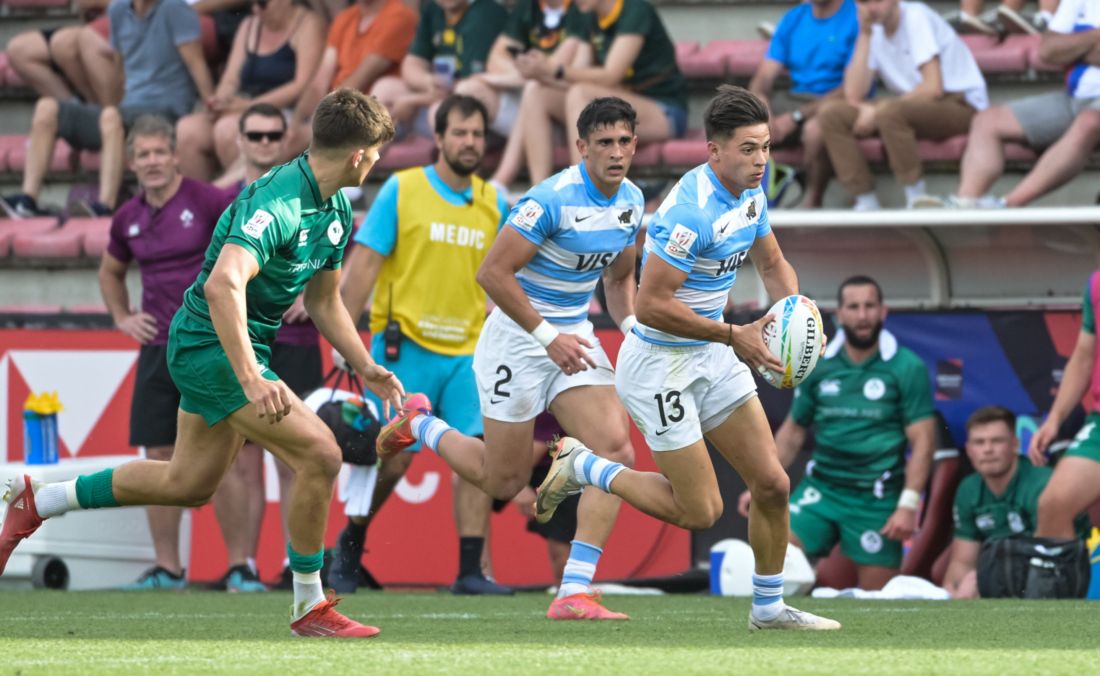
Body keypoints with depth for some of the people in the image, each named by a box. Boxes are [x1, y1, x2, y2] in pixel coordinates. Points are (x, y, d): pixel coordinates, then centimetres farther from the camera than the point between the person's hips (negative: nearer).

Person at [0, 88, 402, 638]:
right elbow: (222, 285, -39)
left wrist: (365, 367, 11)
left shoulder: (336, 211, 6)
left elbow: (323, 300, 19)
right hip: (210, 346, -10)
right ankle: (309, 607, -5)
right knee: (318, 453, -16)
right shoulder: (277, 203, -27)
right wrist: (250, 380, -44)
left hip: (222, 350, 10)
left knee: (188, 483, 19)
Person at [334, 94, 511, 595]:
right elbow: (364, 263, -4)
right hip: (405, 346, -3)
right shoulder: (402, 189, -3)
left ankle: (470, 570, -7)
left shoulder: (493, 203, 9)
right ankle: (350, 545, 23)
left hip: (467, 350, 4)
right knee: (391, 457, -3)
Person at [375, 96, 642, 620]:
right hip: (517, 337, -6)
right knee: (503, 481, 3)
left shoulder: (632, 201, 2)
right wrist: (548, 336, -23)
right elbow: (493, 273, -22)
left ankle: (574, 593, -14)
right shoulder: (552, 199, -22)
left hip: (572, 336, 6)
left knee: (616, 449, -15)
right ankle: (419, 425, 33)